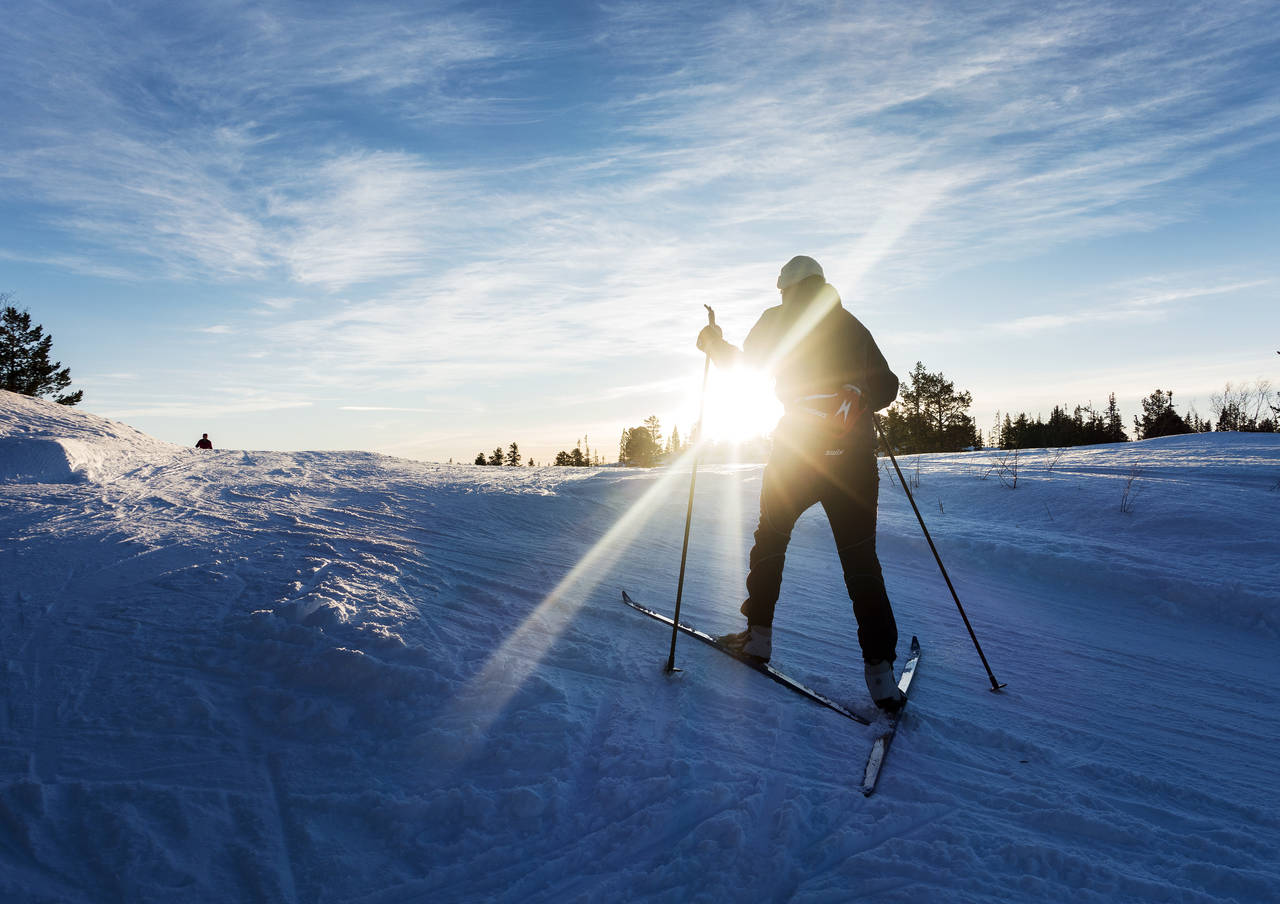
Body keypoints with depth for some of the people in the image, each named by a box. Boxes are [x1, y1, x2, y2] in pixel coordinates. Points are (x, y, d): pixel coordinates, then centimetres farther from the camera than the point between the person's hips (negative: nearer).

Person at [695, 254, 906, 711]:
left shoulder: (778, 318, 5)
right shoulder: (853, 326, 14)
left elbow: (744, 368, 5)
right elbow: (886, 387, 13)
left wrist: (715, 343, 22)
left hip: (797, 450, -2)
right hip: (854, 457, 2)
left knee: (770, 538, 18)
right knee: (861, 559, 6)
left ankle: (759, 634, 22)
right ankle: (880, 669, 2)